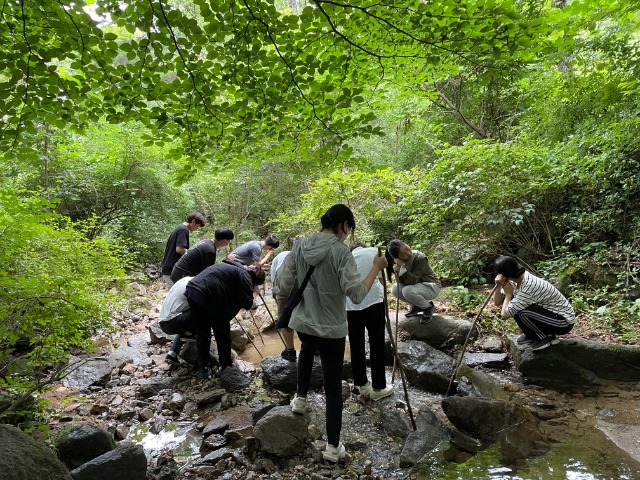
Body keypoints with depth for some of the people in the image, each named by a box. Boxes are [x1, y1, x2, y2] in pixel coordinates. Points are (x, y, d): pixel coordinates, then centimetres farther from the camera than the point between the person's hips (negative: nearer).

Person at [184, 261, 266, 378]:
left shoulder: (230, 266, 27)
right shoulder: (244, 275, 1)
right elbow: (247, 303, -7)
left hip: (191, 290, 8)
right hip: (207, 297, -8)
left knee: (201, 332, 20)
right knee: (222, 332, 11)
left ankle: (203, 369, 21)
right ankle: (226, 367, 22)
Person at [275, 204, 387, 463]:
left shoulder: (300, 246, -4)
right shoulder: (340, 251, -19)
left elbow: (283, 286, 0)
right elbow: (356, 294, -20)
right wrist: (376, 268, -10)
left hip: (302, 323, 5)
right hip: (331, 329, -5)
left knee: (307, 349, 40)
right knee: (333, 387, 11)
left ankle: (300, 399, 45)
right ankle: (333, 447, 21)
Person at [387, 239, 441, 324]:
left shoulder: (420, 258, -28)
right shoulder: (400, 260, -10)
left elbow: (412, 281, -30)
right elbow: (401, 282, -9)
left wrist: (402, 266, -37)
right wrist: (397, 271, -28)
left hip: (431, 286, -6)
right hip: (417, 285, 6)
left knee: (407, 291, -32)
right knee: (395, 289, -16)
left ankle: (428, 307, -3)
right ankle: (416, 306, 9)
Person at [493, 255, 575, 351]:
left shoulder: (528, 287, -30)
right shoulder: (517, 279, -5)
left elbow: (505, 314, -28)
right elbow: (497, 302, 2)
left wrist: (508, 293, -16)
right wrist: (498, 286, -14)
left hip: (564, 322, -8)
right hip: (551, 313, 8)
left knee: (520, 311, -28)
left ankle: (546, 337, -4)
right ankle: (532, 335, 11)